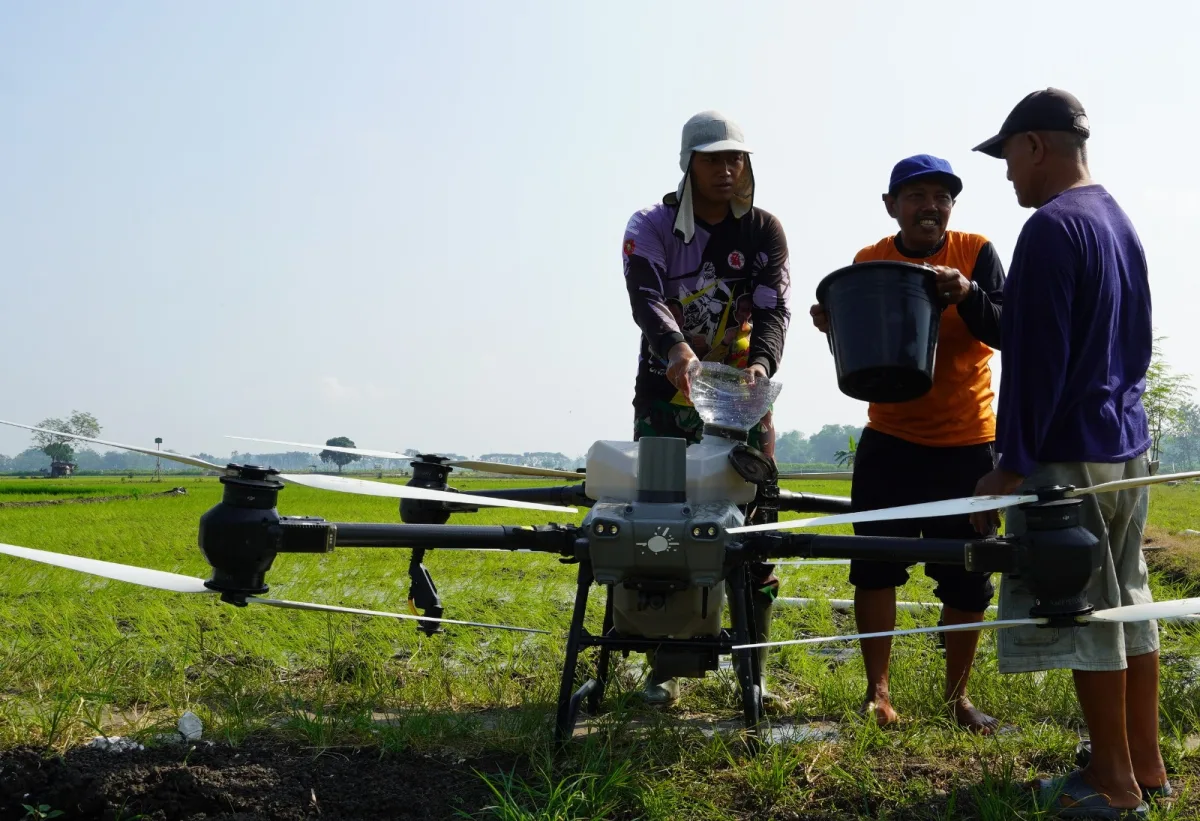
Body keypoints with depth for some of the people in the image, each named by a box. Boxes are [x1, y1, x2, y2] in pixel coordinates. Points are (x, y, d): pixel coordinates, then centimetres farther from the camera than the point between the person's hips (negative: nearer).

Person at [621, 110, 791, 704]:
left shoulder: (764, 232, 2)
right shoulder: (651, 227, -2)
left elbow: (773, 309, -10)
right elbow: (645, 297, -20)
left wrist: (762, 360, -33)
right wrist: (675, 347, -41)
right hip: (666, 392, -1)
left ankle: (754, 667, 7)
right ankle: (663, 667, 10)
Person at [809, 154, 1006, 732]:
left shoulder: (976, 253, -3)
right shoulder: (868, 263, 2)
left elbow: (1006, 331, -11)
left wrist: (966, 294, -28)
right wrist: (835, 326, -12)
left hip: (966, 441, -1)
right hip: (889, 439, 1)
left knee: (967, 576, 6)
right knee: (874, 565, 0)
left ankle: (958, 694, 23)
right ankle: (876, 690, 13)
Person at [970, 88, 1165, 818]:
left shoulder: (1051, 228, -16)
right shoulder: (1120, 221, 13)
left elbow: (1037, 360, -20)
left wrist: (1012, 465, -16)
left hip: (1070, 452, -9)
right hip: (1128, 444, 9)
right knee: (1128, 602, 14)